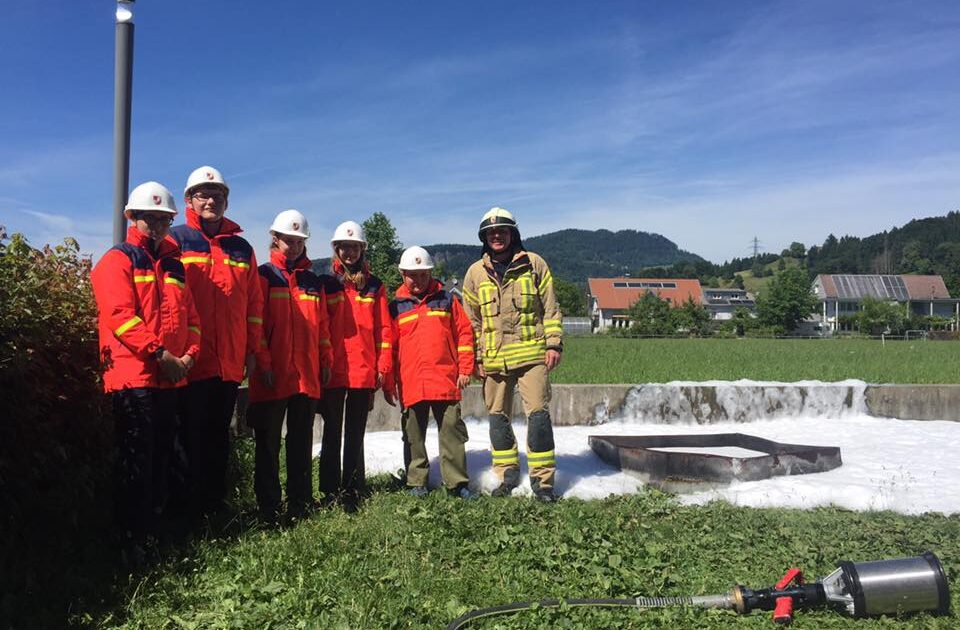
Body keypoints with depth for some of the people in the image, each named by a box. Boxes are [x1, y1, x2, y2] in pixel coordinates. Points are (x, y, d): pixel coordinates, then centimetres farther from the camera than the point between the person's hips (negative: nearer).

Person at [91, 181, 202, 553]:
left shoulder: (174, 265, 19)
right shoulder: (118, 260, 0)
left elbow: (191, 317, 15)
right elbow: (120, 315, -13)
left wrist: (189, 355, -2)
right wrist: (159, 354, -19)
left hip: (170, 378, 7)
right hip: (133, 376, -7)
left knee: (161, 458, 12)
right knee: (137, 461, -7)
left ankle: (153, 531, 22)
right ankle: (132, 539, 0)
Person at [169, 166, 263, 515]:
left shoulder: (241, 248, 14)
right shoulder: (176, 241, 2)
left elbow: (254, 304, 14)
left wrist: (253, 350, 9)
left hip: (230, 363, 4)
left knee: (219, 434, 12)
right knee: (193, 435, 0)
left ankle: (216, 504, 21)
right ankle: (192, 506, 9)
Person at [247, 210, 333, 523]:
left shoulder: (313, 282, 15)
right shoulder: (264, 276, 1)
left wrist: (326, 362, 12)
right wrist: (263, 363, -13)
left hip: (307, 376, 5)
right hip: (272, 376, -4)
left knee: (302, 443, 10)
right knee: (268, 444, 3)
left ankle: (301, 506, 19)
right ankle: (268, 509, 10)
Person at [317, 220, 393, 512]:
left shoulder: (374, 286, 9)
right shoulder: (326, 284, 6)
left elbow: (383, 328, 6)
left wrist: (383, 366, -1)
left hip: (364, 371, 1)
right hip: (332, 371, -1)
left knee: (355, 435, 7)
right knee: (332, 433, 6)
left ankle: (352, 492, 14)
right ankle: (331, 492, 12)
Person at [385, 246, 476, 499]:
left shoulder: (446, 300, 7)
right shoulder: (396, 307, 7)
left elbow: (464, 333, 7)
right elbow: (389, 346, 8)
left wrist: (465, 369, 1)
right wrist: (389, 383, 6)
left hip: (445, 381, 0)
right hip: (411, 383, 1)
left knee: (452, 431, 2)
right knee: (414, 436, 7)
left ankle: (457, 482, 9)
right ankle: (417, 482, 19)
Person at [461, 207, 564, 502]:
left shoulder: (534, 264, 4)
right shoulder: (475, 273, 9)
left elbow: (550, 308, 5)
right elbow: (471, 320, 12)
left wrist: (554, 343, -2)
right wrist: (476, 357, 6)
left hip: (531, 353, -2)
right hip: (494, 358, 3)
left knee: (538, 413, -5)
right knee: (498, 416, 10)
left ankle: (542, 479, 4)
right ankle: (508, 474, 25)